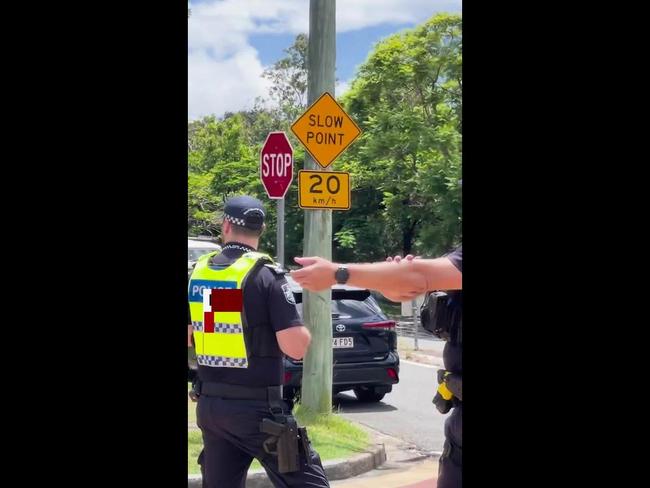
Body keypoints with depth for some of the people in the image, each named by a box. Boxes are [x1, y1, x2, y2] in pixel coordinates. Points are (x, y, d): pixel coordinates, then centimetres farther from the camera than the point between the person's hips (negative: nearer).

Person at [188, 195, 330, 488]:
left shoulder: (198, 271, 5)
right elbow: (296, 347, -18)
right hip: (257, 408, -6)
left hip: (209, 404, 6)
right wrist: (304, 331, 2)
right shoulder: (266, 275, -12)